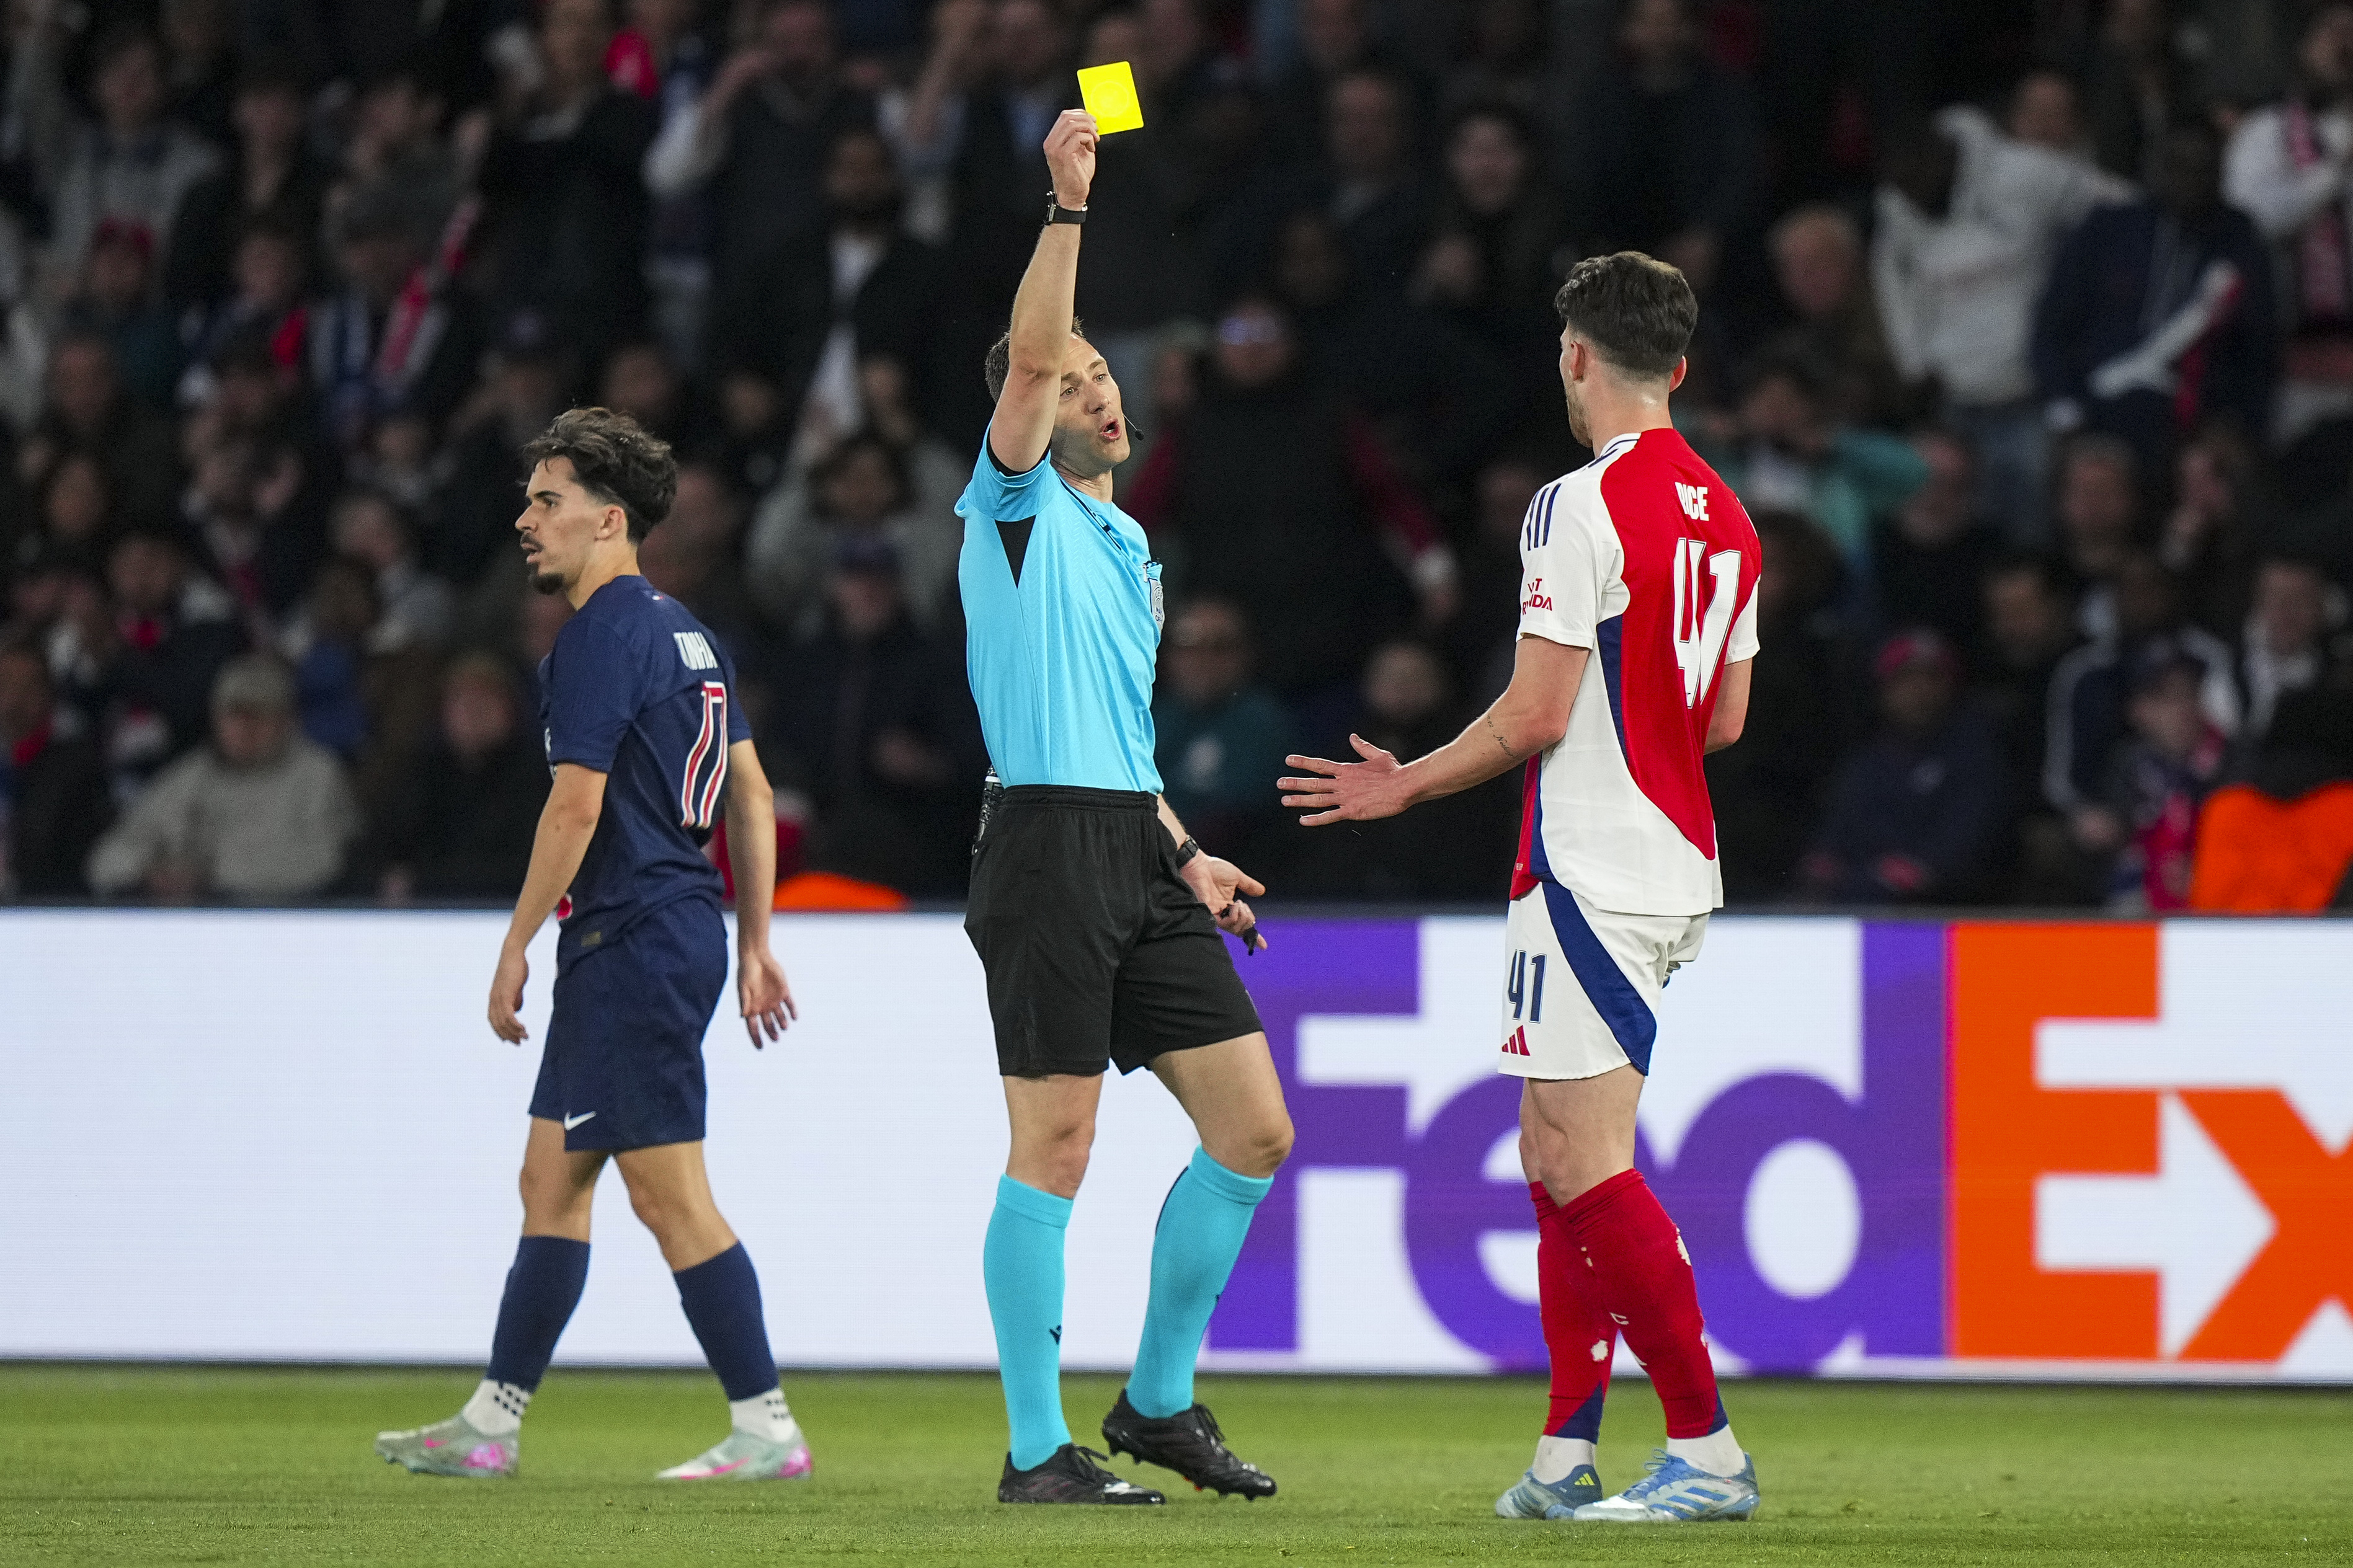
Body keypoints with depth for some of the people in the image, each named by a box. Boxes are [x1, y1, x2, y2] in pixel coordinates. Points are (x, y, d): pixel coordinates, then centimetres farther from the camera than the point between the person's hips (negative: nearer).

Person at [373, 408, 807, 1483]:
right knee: (551, 1179, 13)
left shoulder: (601, 637, -13)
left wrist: (515, 947, -13)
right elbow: (752, 797, 18)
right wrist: (755, 944, 20)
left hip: (633, 940, -10)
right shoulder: (683, 631, 16)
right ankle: (491, 1424, 17)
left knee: (669, 1192, -8)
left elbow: (575, 806, -19)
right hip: (684, 930, 10)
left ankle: (767, 1429, -8)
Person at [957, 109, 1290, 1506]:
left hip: (1137, 855, 8)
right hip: (1050, 851, -8)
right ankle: (1038, 1450, -2)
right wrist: (1069, 205, -21)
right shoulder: (1018, 508, 2)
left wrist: (1184, 856, 18)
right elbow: (1029, 359, -17)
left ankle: (1159, 1402, 16)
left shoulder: (1130, 547, 24)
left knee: (1253, 1132, 4)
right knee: (1055, 1149, -7)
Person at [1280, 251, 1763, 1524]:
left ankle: (1708, 1452, -11)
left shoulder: (1583, 506, -14)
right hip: (1675, 865, 9)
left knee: (1586, 1163, -8)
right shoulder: (1724, 515, 12)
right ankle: (1567, 1454, 10)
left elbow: (1535, 715, -16)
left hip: (1588, 877, -9)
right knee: (1555, 1151, 12)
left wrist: (1406, 786, -2)